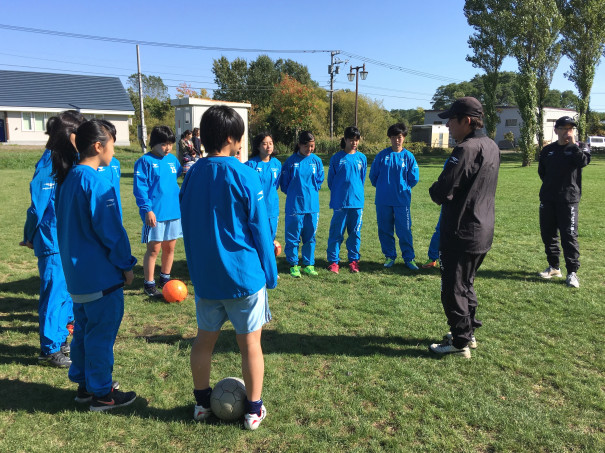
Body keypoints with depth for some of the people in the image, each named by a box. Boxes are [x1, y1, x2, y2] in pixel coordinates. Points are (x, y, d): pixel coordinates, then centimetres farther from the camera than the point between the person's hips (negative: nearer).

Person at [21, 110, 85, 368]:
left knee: (66, 291, 16)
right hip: (54, 243, -8)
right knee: (54, 294, 0)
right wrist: (30, 237, -5)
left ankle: (61, 340, 30)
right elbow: (37, 205, -13)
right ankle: (50, 350, 13)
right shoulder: (49, 164, -16)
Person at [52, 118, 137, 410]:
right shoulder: (95, 182, -20)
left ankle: (84, 383, 33)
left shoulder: (68, 179, 8)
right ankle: (101, 393, 16)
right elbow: (110, 230, -19)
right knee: (102, 332, 3)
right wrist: (126, 265, -9)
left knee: (84, 329, 19)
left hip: (77, 271, 9)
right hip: (101, 274, -9)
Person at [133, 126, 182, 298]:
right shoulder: (145, 161, -8)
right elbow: (139, 187, -11)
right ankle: (149, 284, 13)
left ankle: (165, 279, 29)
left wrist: (181, 203, 12)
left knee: (170, 247, 13)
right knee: (154, 249, 1)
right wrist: (147, 209, -17)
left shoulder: (173, 159, 9)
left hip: (174, 211, 6)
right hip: (155, 213, -5)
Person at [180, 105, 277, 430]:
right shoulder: (244, 176, -13)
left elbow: (187, 228, 10)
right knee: (250, 343, 8)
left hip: (205, 277, 5)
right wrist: (270, 274, 0)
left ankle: (202, 403, 32)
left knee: (204, 339, 17)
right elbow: (260, 230, -10)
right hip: (244, 275, -5)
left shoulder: (192, 175, 3)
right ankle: (253, 410, 20)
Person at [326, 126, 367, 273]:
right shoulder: (337, 158, -2)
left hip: (357, 201, 3)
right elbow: (331, 179, 6)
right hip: (340, 202, -3)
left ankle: (353, 260, 21)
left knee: (355, 233, 9)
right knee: (336, 233, 1)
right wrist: (338, 193, 10)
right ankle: (333, 261, 10)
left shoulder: (362, 158, 6)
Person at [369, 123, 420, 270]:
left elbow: (414, 178, 6)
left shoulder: (409, 156, 0)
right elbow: (373, 175, 9)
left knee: (404, 230, -1)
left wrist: (403, 189, 11)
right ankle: (389, 256, 22)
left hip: (402, 200, -1)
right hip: (383, 201, 1)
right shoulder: (382, 155, 1)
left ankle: (409, 258, 10)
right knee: (385, 230, 8)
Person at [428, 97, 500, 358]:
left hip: (461, 233, -9)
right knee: (466, 284, 22)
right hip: (483, 230, 9)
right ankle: (468, 333, 33)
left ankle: (460, 343, 14)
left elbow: (441, 191, -24)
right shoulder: (492, 147, 9)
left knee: (453, 289, 4)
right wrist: (443, 194, 5)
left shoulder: (466, 150, -21)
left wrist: (436, 192, -1)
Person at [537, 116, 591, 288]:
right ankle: (554, 267, 24)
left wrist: (573, 144, -18)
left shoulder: (579, 147, 2)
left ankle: (572, 272, 2)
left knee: (569, 235, -6)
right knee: (547, 234, 9)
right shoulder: (548, 150, 11)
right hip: (547, 199, 4)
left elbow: (584, 161, -19)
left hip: (568, 199, -4)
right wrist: (550, 184, 9)